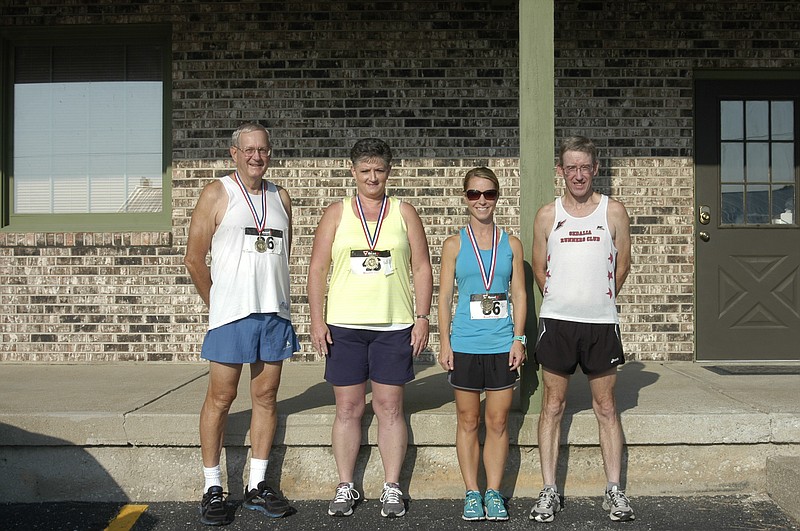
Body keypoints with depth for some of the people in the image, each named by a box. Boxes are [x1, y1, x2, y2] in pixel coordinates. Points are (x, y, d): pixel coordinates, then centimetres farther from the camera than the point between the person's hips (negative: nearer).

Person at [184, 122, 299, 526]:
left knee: (266, 396, 8)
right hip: (232, 312, -4)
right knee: (220, 398, -1)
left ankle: (257, 486, 17)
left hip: (275, 312, 5)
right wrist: (219, 303, 4)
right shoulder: (217, 194, 0)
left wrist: (272, 296, 9)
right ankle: (212, 489, 10)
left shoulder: (280, 197, 14)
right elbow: (194, 259, 0)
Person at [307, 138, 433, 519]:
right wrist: (317, 320, -4)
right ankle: (345, 487, 17)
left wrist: (422, 318, -1)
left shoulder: (404, 212, 8)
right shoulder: (337, 213, 7)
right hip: (344, 326, 0)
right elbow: (318, 268, 4)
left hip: (394, 327, 0)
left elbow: (422, 268, 6)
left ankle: (392, 487, 15)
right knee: (348, 408, 6)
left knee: (390, 407, 5)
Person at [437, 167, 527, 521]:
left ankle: (493, 493, 17)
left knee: (498, 422, 6)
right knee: (468, 421, 7)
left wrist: (518, 338, -1)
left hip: (502, 345, 1)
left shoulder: (511, 244, 7)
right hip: (465, 344, -1)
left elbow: (518, 294, 8)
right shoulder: (454, 245, 4)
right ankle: (472, 493, 18)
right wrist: (444, 342, -3)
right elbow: (445, 296, 3)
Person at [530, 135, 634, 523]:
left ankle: (613, 490, 16)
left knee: (606, 407, 7)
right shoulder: (547, 215, 4)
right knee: (552, 406, 4)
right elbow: (540, 270, 11)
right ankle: (549, 491, 12)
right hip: (557, 321, 0)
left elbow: (622, 265, 10)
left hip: (601, 323, 0)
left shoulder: (613, 211, 3)